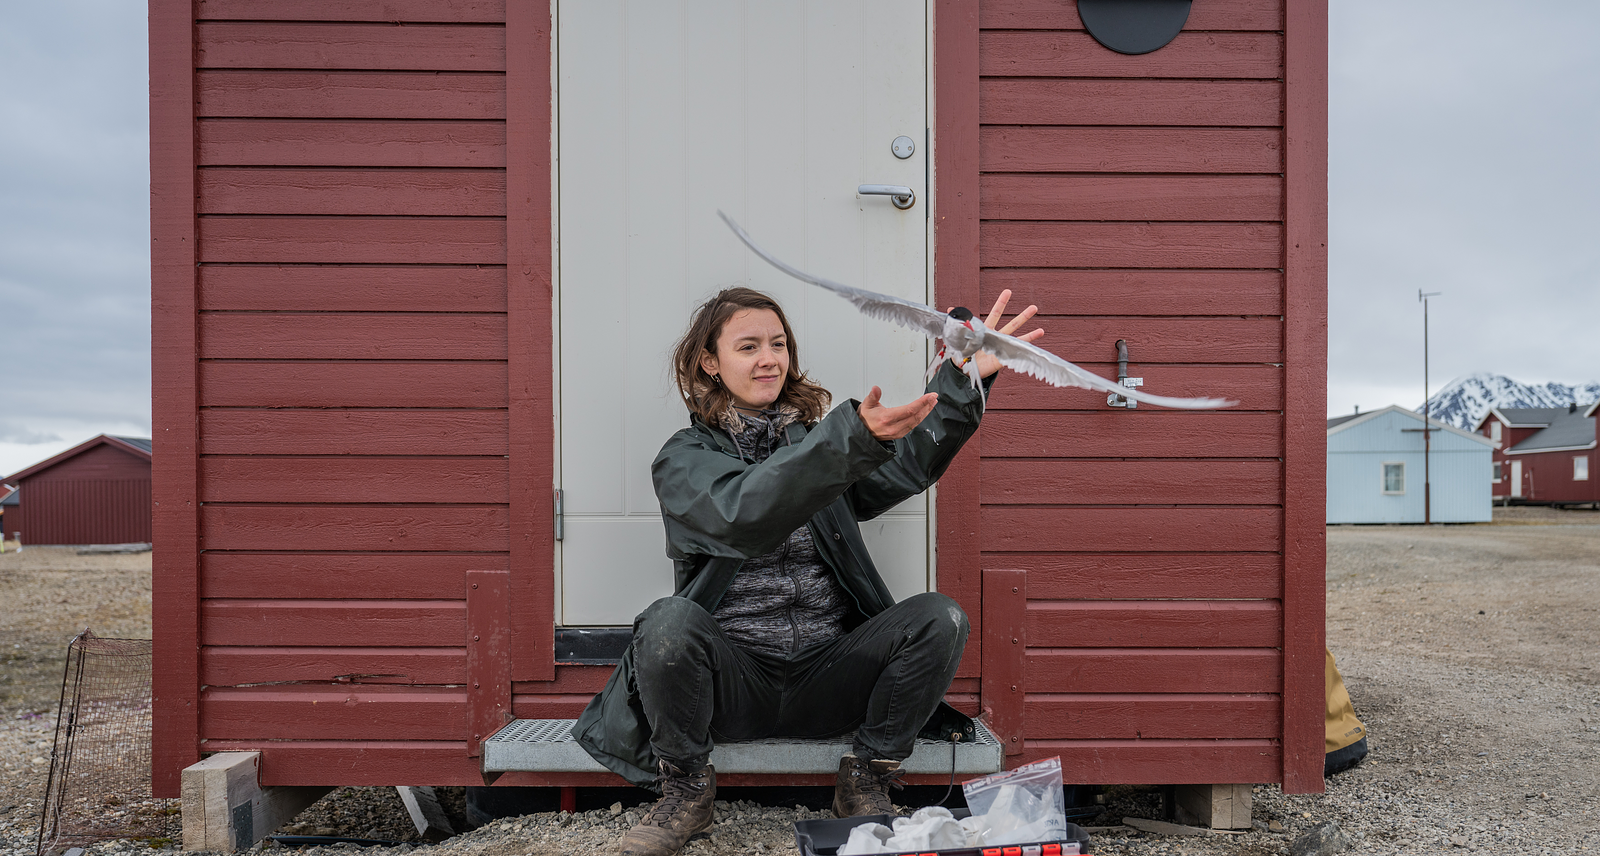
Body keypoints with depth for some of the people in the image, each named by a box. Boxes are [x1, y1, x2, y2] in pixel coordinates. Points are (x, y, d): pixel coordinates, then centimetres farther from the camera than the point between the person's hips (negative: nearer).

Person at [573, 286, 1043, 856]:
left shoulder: (815, 440, 12)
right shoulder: (684, 458, -1)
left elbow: (909, 464, -8)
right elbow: (742, 517, -25)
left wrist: (961, 380, -23)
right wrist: (853, 438, -37)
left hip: (827, 677, 3)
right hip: (734, 679, -3)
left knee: (940, 618, -20)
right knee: (669, 621, -33)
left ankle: (866, 781, 2)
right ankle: (686, 792, -4)